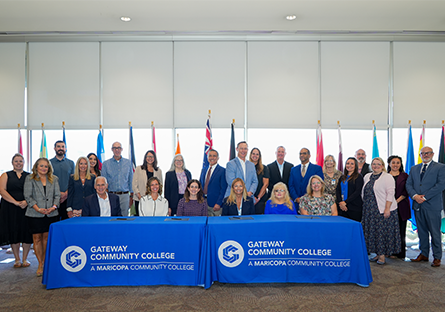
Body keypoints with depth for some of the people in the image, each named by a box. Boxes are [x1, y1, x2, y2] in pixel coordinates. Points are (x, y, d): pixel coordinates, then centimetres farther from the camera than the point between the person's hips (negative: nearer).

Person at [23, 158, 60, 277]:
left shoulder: (54, 179, 10)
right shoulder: (30, 178, 3)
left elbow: (57, 195, 7)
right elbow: (28, 196, -3)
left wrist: (53, 207, -9)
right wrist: (38, 209, -12)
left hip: (51, 214, 2)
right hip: (35, 214, -2)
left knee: (46, 237, 8)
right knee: (37, 238, 0)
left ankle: (44, 262, 19)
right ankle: (40, 265, 8)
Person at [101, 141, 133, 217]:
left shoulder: (128, 163, 8)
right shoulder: (106, 164, 5)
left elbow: (131, 180, 11)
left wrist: (131, 196, 8)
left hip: (124, 196, 1)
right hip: (111, 195, -1)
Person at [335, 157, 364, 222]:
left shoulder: (358, 177, 1)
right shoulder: (342, 177, 17)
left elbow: (357, 192, -9)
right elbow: (338, 191, 10)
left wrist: (345, 202, -15)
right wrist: (340, 202, -7)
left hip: (354, 208, -5)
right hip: (342, 207, 5)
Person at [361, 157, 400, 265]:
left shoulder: (387, 177, -6)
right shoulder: (367, 177, 14)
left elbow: (390, 193, -12)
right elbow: (365, 193, 20)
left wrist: (387, 209, -19)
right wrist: (365, 206, 14)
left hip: (383, 210, -6)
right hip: (370, 210, 6)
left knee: (382, 231, -4)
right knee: (373, 231, 8)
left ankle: (382, 255, 5)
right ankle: (377, 253, 18)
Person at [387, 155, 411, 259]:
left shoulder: (404, 176, 8)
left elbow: (407, 191, 1)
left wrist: (397, 200, -10)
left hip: (401, 206, 0)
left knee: (401, 230, 0)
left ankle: (400, 253, 9)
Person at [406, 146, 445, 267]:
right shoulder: (414, 169, 15)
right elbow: (408, 184, 9)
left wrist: (425, 197, -15)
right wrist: (415, 196, -10)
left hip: (432, 205, -4)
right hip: (418, 205, 4)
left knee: (435, 232, 1)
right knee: (422, 231, 12)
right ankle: (424, 254, 22)